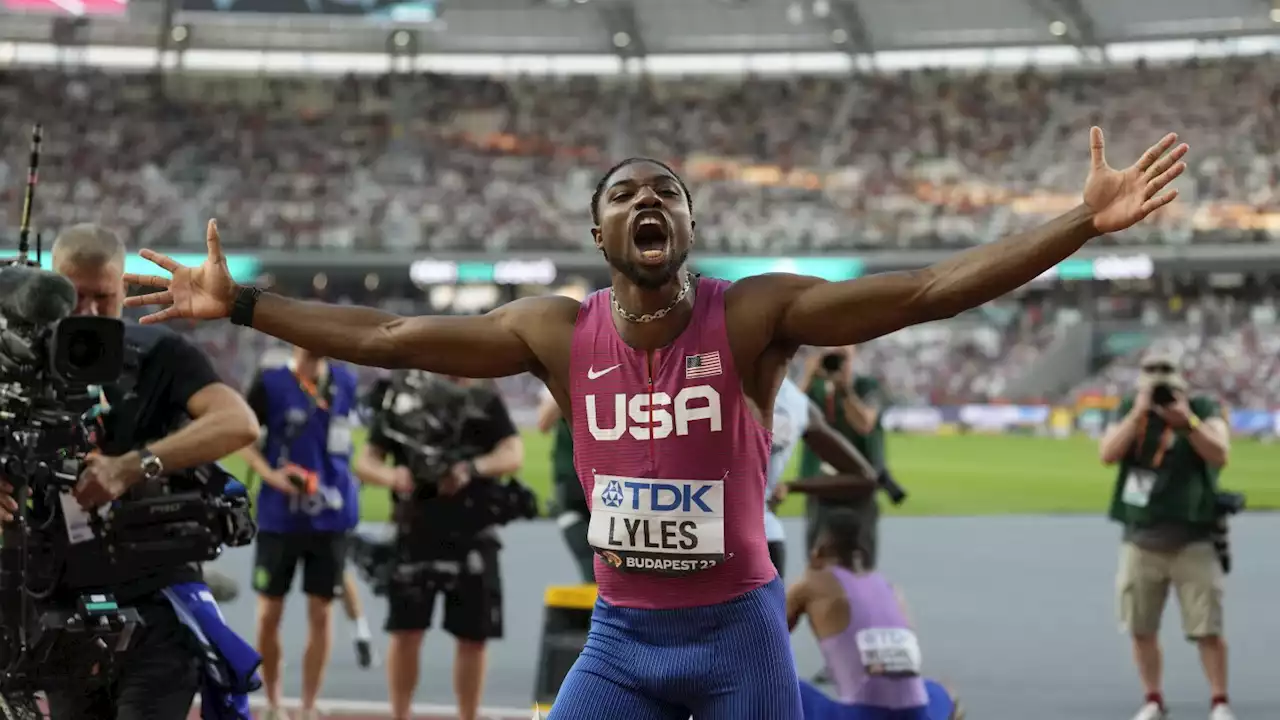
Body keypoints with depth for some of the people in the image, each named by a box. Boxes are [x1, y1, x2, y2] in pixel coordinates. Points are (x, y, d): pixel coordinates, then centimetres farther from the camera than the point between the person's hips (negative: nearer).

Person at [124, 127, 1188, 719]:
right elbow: (386, 337, 3)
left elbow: (929, 292, -20)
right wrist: (239, 304, 2)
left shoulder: (755, 316, -12)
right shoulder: (558, 333, -3)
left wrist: (1084, 222, -29)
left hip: (737, 631, -2)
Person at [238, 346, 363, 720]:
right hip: (278, 517, -2)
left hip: (330, 517, 2)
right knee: (269, 613, 6)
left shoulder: (345, 381, 4)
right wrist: (270, 474, -16)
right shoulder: (271, 382, -6)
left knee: (321, 613, 3)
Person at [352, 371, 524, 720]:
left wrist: (473, 469, -24)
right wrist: (391, 476, -18)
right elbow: (365, 460, 5)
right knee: (406, 632, -2)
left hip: (472, 537, 1)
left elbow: (514, 453, -4)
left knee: (473, 636, 4)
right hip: (416, 535, -1)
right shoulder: (403, 400, 8)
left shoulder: (488, 404, 9)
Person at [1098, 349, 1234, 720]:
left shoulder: (1203, 409, -3)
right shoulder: (1129, 410, 3)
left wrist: (1187, 422, -28)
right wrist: (1138, 414, -19)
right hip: (1141, 540, 2)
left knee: (1208, 630, -4)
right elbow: (1108, 454, -12)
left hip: (1192, 540, -2)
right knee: (1142, 629, 6)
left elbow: (1220, 456, -16)